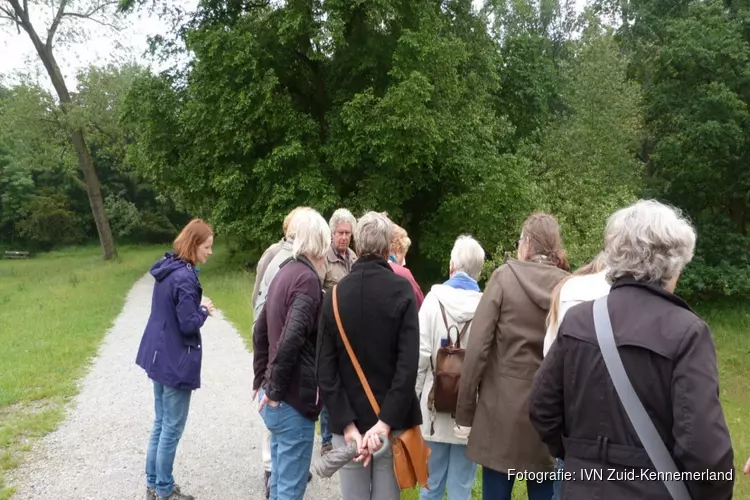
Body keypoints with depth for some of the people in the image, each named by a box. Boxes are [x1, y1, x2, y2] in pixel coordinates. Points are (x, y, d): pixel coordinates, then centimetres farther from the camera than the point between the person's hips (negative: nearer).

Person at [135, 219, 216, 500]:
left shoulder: (167, 269, 8)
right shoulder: (184, 277, -22)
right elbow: (189, 324, -22)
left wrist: (197, 307, 6)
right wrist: (204, 310, -5)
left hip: (159, 357, 10)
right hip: (176, 362, -9)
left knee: (160, 424, 18)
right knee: (172, 428, 4)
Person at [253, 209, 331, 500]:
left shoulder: (285, 272, 10)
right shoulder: (307, 278, -16)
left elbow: (260, 331, 16)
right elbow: (291, 339, -28)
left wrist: (261, 380, 19)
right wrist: (275, 391, -17)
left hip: (278, 397, 9)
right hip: (293, 399, -8)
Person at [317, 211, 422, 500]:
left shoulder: (336, 293, -3)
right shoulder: (402, 290, -9)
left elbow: (325, 369, -7)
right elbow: (408, 365, -18)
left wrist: (346, 423, -8)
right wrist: (386, 421, -16)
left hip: (348, 422, 2)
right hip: (390, 420, -1)